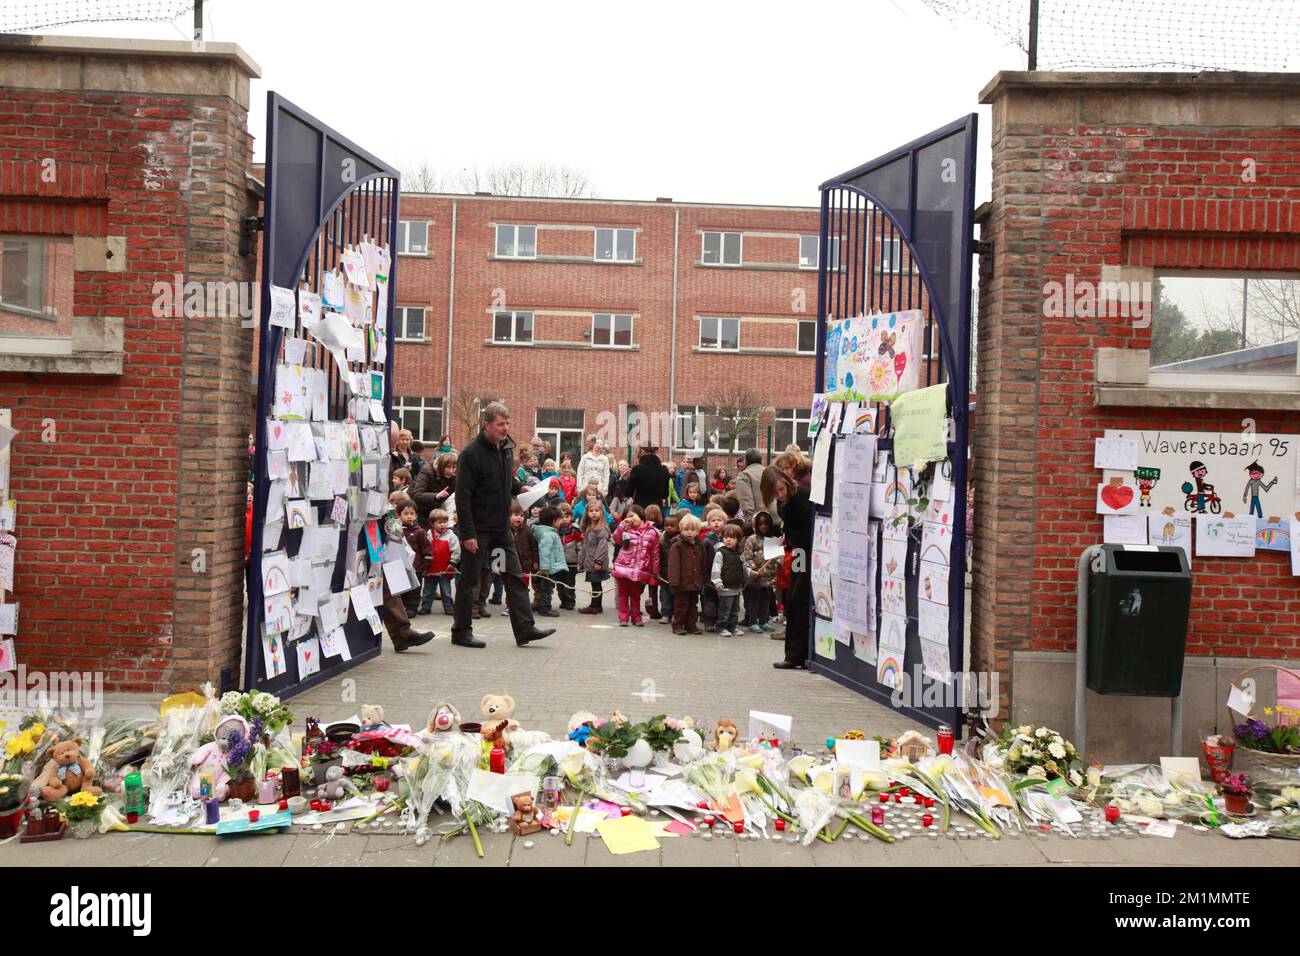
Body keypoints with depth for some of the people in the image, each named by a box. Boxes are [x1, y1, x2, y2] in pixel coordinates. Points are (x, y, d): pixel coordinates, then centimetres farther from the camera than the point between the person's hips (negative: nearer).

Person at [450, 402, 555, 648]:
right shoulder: (471, 453, -16)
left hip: (502, 527, 7)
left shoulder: (507, 447, 7)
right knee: (469, 581, 4)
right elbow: (462, 497, -18)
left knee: (515, 577, 5)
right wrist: (467, 533, -21)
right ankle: (461, 632, 15)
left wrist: (519, 488, 4)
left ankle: (525, 628, 9)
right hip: (478, 528, -7)